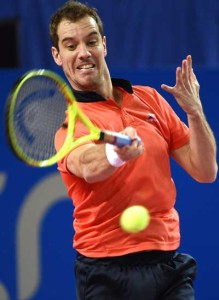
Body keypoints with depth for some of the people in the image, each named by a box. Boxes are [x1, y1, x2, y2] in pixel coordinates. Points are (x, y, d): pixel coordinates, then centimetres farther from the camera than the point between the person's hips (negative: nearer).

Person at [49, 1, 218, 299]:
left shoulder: (150, 99, 11)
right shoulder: (66, 118, -4)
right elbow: (87, 166, -28)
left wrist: (194, 111, -6)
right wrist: (116, 153, -49)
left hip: (168, 261, 4)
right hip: (107, 271, -4)